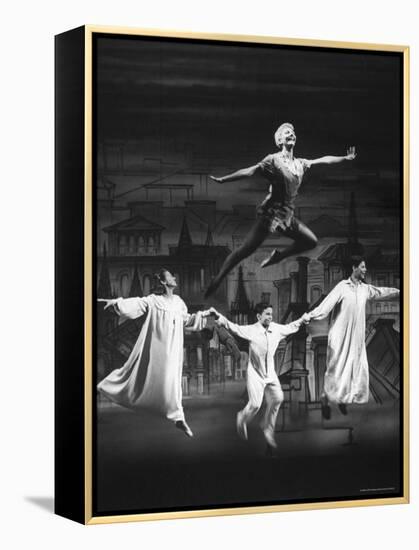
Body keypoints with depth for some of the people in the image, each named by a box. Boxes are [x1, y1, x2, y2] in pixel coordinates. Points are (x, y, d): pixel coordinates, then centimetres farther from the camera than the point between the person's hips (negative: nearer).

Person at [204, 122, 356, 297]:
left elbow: (323, 160, 25)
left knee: (311, 241, 7)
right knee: (247, 249, -13)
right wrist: (223, 179, -21)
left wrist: (345, 158, 31)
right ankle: (217, 281, -10)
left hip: (287, 216, 7)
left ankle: (278, 257, 18)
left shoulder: (300, 164, 14)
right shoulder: (273, 160, -6)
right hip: (271, 213, -7)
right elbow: (250, 171, -13)